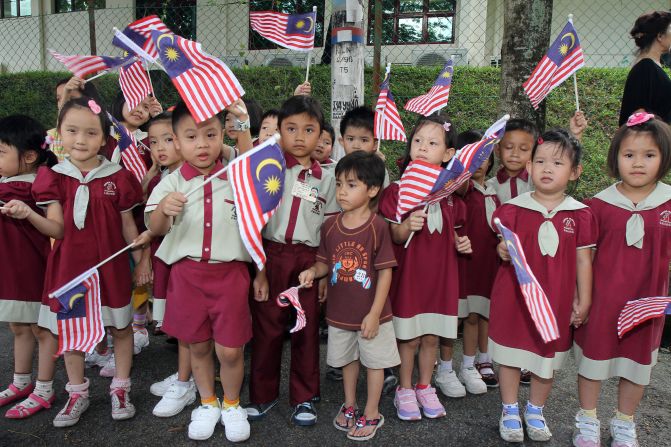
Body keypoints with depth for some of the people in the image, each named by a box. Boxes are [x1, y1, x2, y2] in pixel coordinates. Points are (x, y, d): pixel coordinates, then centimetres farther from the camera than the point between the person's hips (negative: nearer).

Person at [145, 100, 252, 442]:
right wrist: (164, 208, -33)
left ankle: (232, 405, 28)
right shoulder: (171, 184, -1)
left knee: (230, 350, 1)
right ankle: (207, 404, 37)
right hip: (187, 274, 1)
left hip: (230, 273, -1)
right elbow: (156, 229, -6)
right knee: (198, 345, 14)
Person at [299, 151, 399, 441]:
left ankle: (371, 414, 32)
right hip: (339, 312, 5)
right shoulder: (330, 226, -5)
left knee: (374, 361, 13)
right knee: (347, 359, 22)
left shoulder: (377, 227, -18)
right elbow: (326, 263, 6)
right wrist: (312, 271, -17)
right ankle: (349, 406, 43)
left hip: (371, 313, -4)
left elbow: (385, 273, -15)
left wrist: (374, 314, -16)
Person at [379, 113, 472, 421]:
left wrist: (462, 243, -3)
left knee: (432, 336, 12)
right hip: (409, 273, -3)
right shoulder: (398, 188, -7)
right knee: (409, 337, 6)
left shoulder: (451, 191, 6)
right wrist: (407, 227, -28)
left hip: (441, 275, 4)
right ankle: (405, 391, 24)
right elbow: (393, 236, -8)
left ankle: (425, 388, 31)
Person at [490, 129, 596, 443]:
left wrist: (583, 300, 2)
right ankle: (510, 411, 30)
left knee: (548, 358, 15)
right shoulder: (513, 209, -6)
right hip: (514, 297, -1)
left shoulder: (580, 215, -3)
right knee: (510, 354, 10)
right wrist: (503, 250, -21)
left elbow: (583, 260, 1)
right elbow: (504, 247, 2)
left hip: (557, 302, 1)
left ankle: (535, 411, 36)